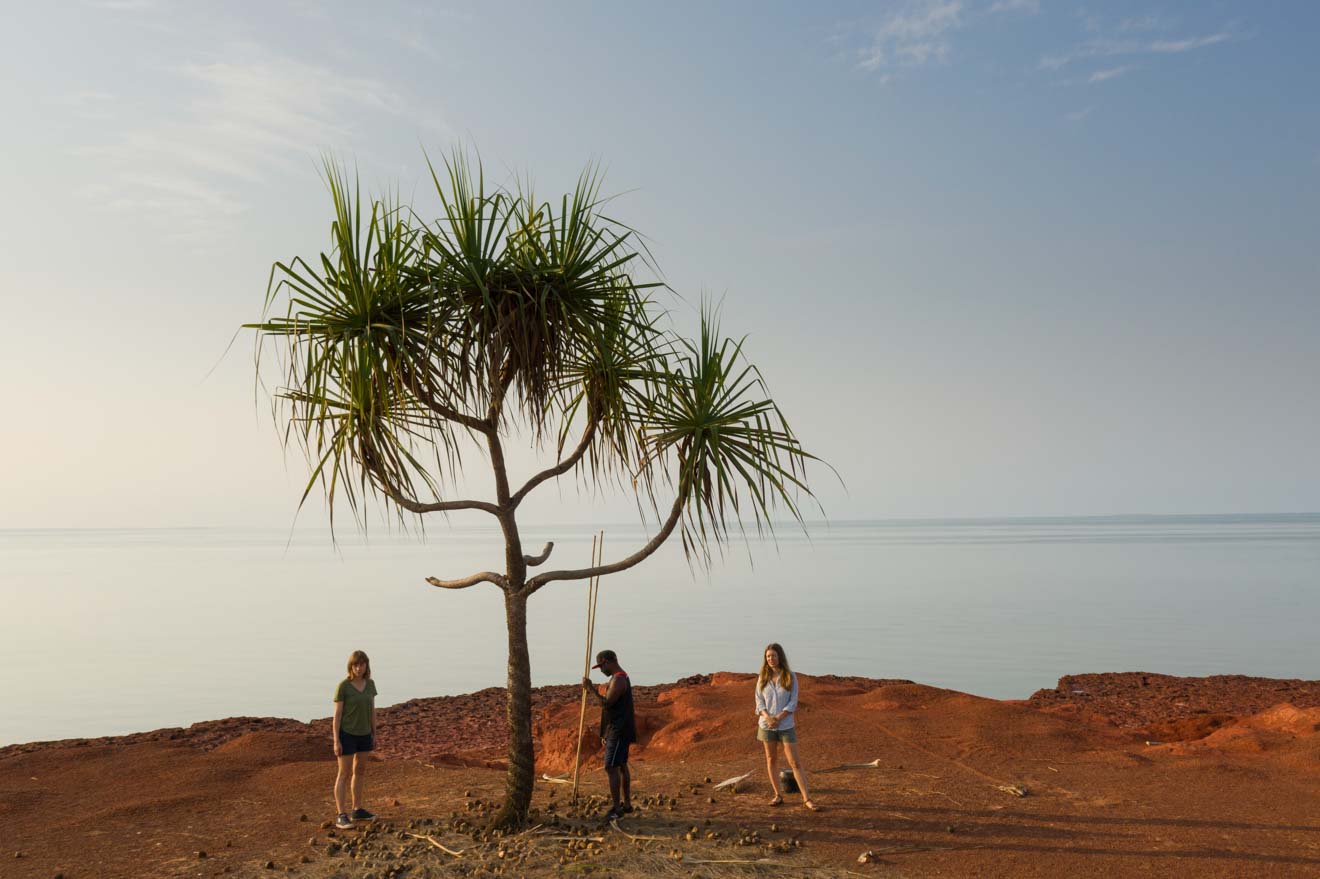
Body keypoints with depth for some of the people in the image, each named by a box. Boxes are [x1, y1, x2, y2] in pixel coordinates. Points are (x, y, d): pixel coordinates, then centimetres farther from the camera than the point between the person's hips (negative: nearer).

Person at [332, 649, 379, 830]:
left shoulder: (370, 684, 0)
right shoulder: (342, 686, -17)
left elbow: (372, 710, 6)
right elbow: (337, 715, -14)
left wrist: (374, 735, 9)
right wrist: (336, 741, -16)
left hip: (363, 734, 6)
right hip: (346, 734, -6)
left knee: (360, 771, 13)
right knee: (344, 774, -5)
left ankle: (357, 811, 25)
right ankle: (341, 816, 1)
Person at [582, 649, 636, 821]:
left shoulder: (618, 679, -18)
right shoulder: (620, 677, 16)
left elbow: (606, 703, -24)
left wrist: (591, 689, -18)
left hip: (618, 731, -11)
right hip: (619, 730, 11)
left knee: (611, 768, -11)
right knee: (621, 766, 16)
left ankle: (616, 808, -10)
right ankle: (626, 804, 24)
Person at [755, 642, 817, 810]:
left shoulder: (790, 677, -5)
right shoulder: (762, 678, 1)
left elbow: (793, 702, -7)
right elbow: (759, 701, 1)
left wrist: (778, 718, -18)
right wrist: (767, 717, -17)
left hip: (786, 725, -2)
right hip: (767, 725, 2)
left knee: (795, 762, -5)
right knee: (771, 760, 10)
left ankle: (806, 798, -3)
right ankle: (777, 795, 22)